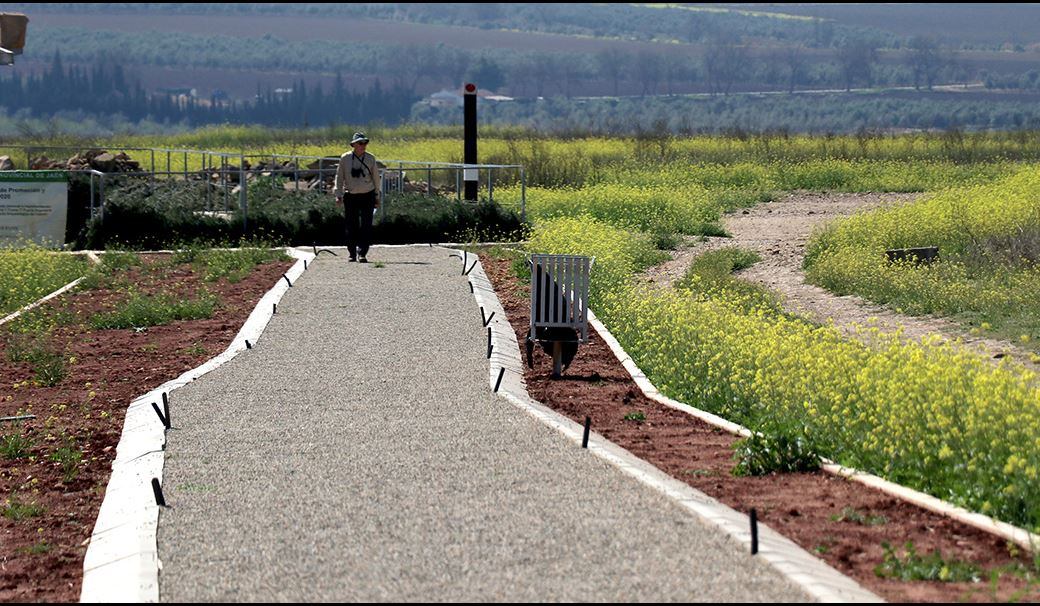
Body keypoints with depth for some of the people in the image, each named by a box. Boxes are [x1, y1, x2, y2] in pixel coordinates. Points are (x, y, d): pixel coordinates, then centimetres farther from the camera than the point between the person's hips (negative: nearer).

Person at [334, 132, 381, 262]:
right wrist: (338, 195, 0)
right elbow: (339, 177, 7)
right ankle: (352, 254, 14)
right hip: (351, 197, 0)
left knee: (366, 227, -8)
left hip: (367, 196, 0)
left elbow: (376, 177, 12)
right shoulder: (345, 159, 1)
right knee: (351, 227, 3)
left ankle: (362, 254, -9)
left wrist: (377, 196, 13)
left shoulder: (370, 159, 4)